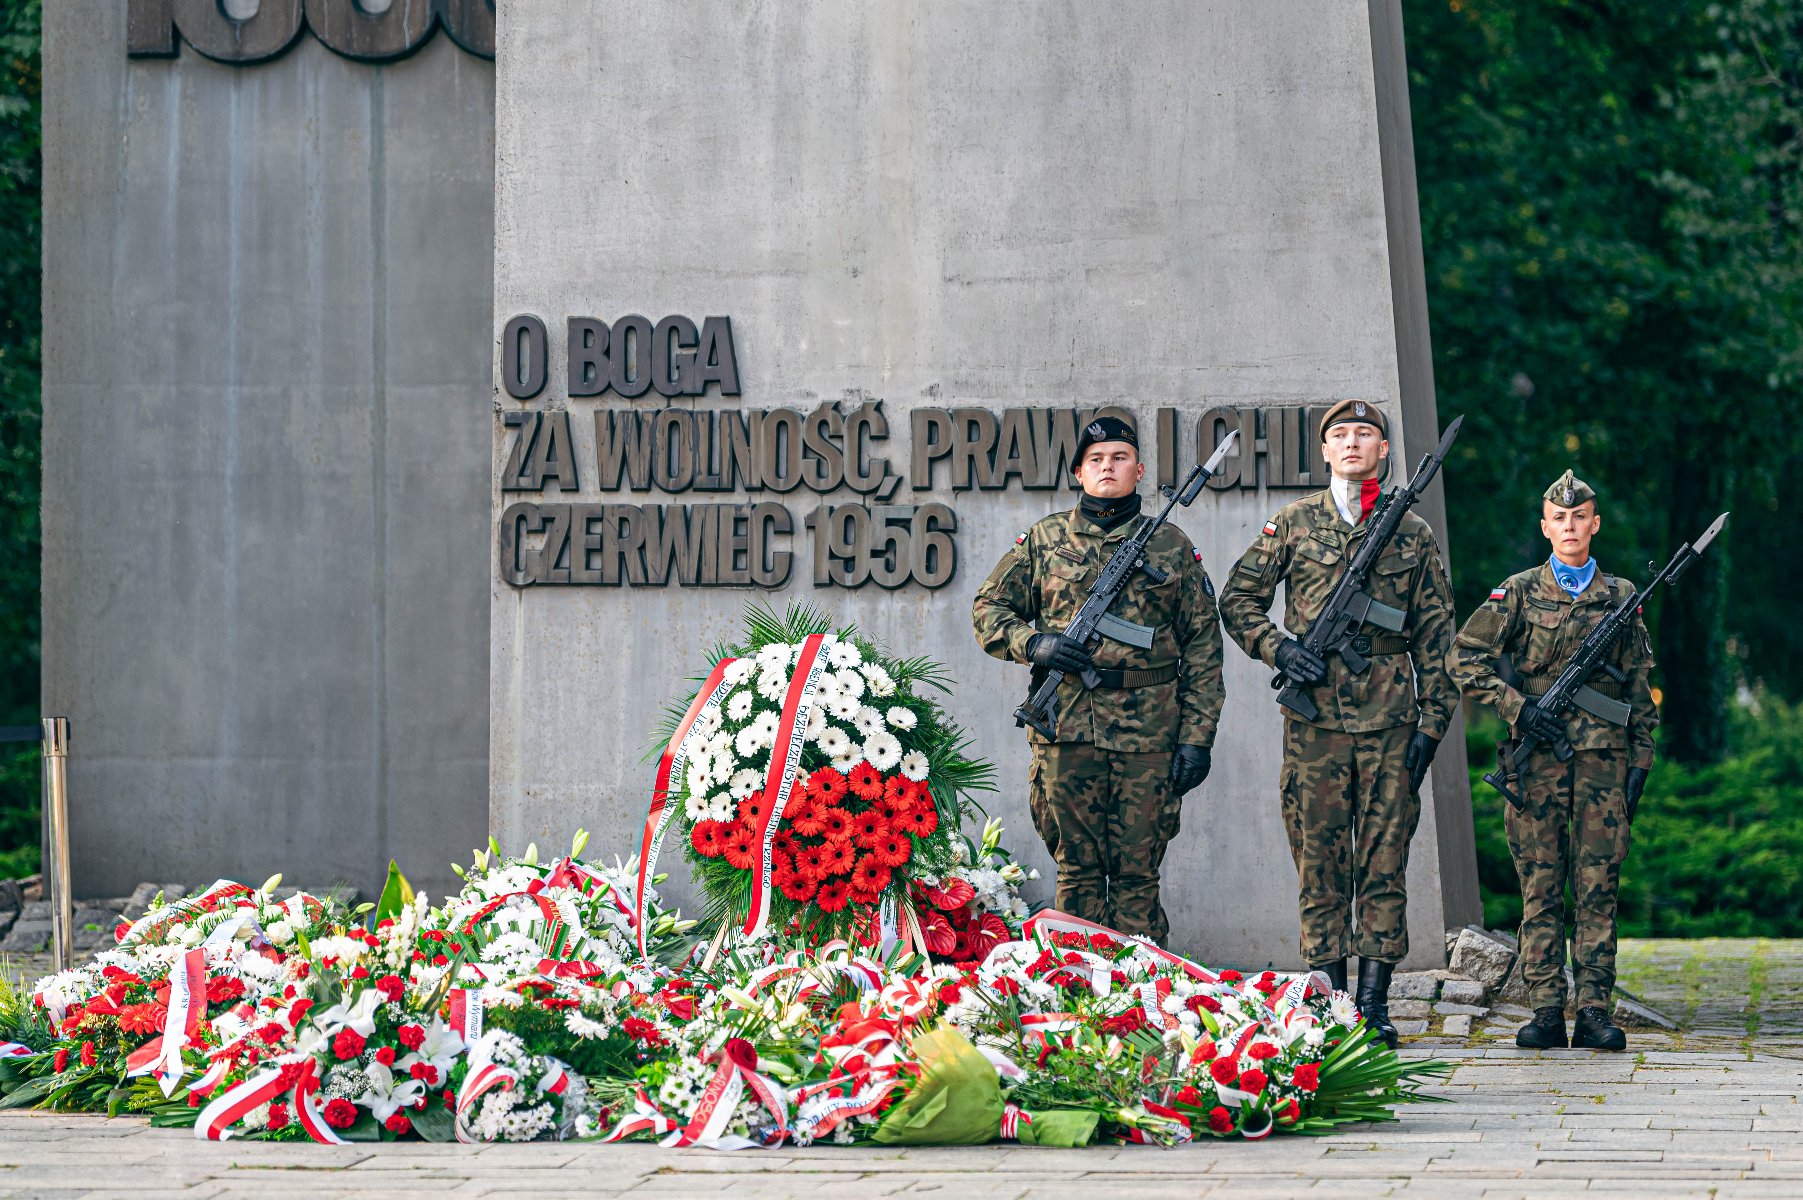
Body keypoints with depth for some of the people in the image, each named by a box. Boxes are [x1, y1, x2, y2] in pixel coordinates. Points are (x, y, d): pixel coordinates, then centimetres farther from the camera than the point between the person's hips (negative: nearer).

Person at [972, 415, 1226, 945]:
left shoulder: (1173, 546, 9)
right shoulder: (1044, 539, 11)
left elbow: (1203, 648, 7)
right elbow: (988, 608, 16)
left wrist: (1197, 737, -1)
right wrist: (1033, 643, -5)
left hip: (1148, 730, -1)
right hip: (1065, 726, 1)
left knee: (1137, 875, 1)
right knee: (1077, 870, 4)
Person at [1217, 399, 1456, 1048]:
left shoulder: (1413, 534, 9)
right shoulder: (1293, 524, 8)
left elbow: (1435, 636, 9)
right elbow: (1236, 599, 12)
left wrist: (1432, 720, 2)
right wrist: (1277, 649, -5)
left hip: (1389, 718, 0)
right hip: (1314, 719, 0)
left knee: (1385, 861, 0)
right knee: (1320, 860, 1)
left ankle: (1375, 1002, 4)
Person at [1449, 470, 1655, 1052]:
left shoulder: (1621, 597, 11)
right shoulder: (1518, 593, 6)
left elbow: (1640, 688, 12)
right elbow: (1466, 659, 2)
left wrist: (1640, 761, 5)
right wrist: (1518, 708, -8)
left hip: (1603, 756, 1)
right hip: (1537, 758, -1)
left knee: (1598, 887, -1)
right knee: (1541, 888, -1)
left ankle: (1594, 1011, 1)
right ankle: (1545, 1013, 1)